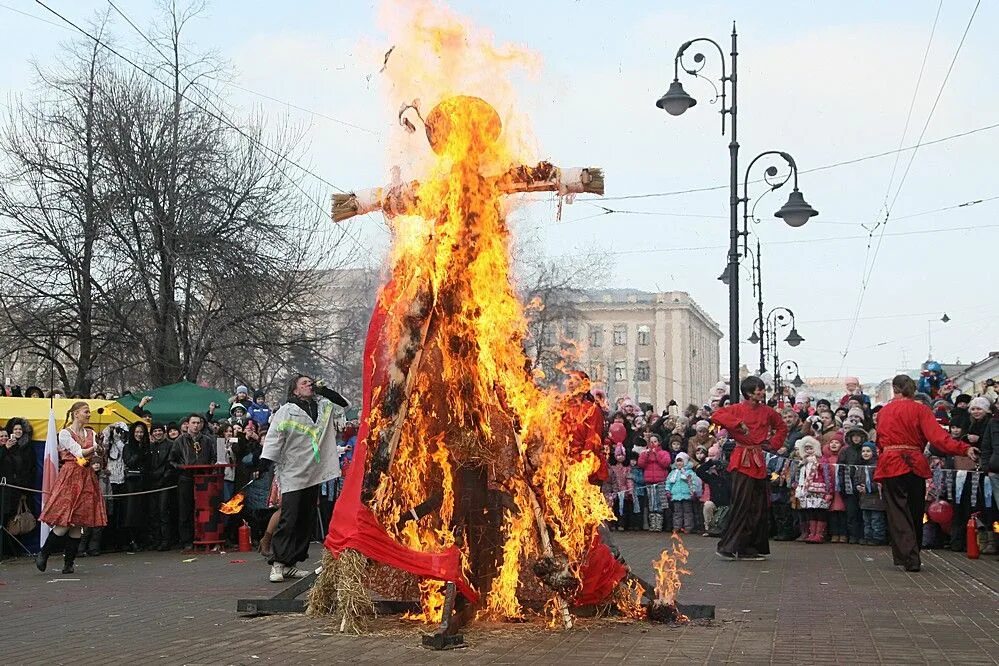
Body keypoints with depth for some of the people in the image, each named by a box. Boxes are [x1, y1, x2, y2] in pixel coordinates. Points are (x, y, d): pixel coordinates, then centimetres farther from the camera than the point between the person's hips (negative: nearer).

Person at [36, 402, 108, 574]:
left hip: (87, 477, 5)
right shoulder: (65, 433, 0)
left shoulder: (90, 433, 16)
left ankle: (69, 563, 5)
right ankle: (43, 555, 4)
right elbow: (79, 453, -8)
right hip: (70, 476, -5)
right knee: (64, 522, -12)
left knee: (78, 523, 1)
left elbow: (96, 454, 3)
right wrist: (94, 448, -18)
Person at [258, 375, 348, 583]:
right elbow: (273, 439, -8)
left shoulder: (323, 405, 11)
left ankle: (291, 564, 14)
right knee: (288, 520, -9)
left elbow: (346, 404, 17)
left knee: (306, 522, 8)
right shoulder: (286, 411, -5)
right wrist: (262, 465, -17)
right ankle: (278, 563, -5)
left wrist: (324, 390, 4)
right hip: (292, 476, -6)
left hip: (315, 474, 6)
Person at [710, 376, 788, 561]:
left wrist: (773, 443, 11)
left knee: (758, 507, 7)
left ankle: (750, 548, 16)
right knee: (742, 504, -10)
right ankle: (727, 547, -3)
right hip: (742, 461, -6)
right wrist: (738, 423, -22)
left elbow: (782, 428, 25)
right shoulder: (737, 409, -4)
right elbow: (716, 416, -18)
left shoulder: (767, 412, 10)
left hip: (758, 462, 6)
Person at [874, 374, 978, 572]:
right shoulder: (920, 409, -1)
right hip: (914, 465, 0)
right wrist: (964, 449, -20)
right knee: (915, 513, 15)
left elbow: (879, 442, 9)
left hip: (890, 466, 0)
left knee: (898, 513, -1)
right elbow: (937, 436, -14)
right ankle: (912, 557, 26)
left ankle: (909, 559, -14)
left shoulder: (884, 412, 7)